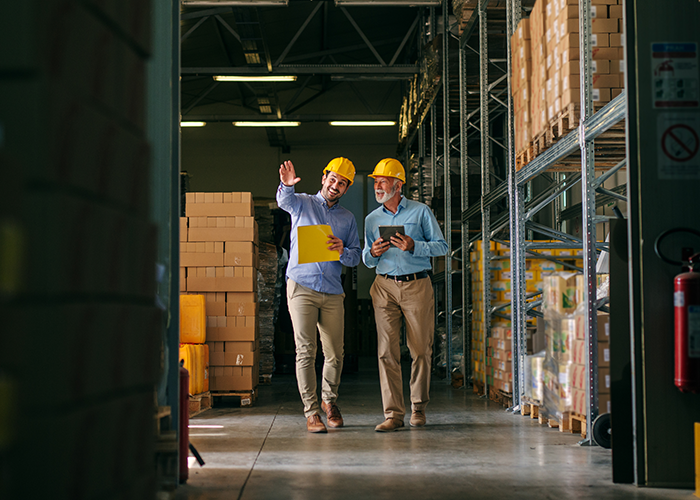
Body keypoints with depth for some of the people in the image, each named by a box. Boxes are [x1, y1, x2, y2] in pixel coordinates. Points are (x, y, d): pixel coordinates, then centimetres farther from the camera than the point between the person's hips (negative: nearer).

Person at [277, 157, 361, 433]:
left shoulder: (347, 218, 16)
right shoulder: (302, 203, 7)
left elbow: (355, 258, 13)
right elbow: (284, 201, -17)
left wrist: (342, 250, -11)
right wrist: (286, 185, -41)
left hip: (332, 291, 3)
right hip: (301, 287, -3)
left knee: (335, 354, 5)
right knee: (306, 351, -7)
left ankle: (329, 400, 28)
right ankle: (311, 411, -2)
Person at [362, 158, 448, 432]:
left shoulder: (421, 212, 4)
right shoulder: (372, 219, 14)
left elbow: (441, 246, 1)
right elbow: (367, 262, 18)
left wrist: (413, 246, -14)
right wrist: (373, 253, -5)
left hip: (417, 286, -2)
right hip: (385, 287, 2)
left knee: (421, 350, 2)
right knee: (387, 350, -6)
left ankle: (418, 407, 18)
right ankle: (393, 413, -6)